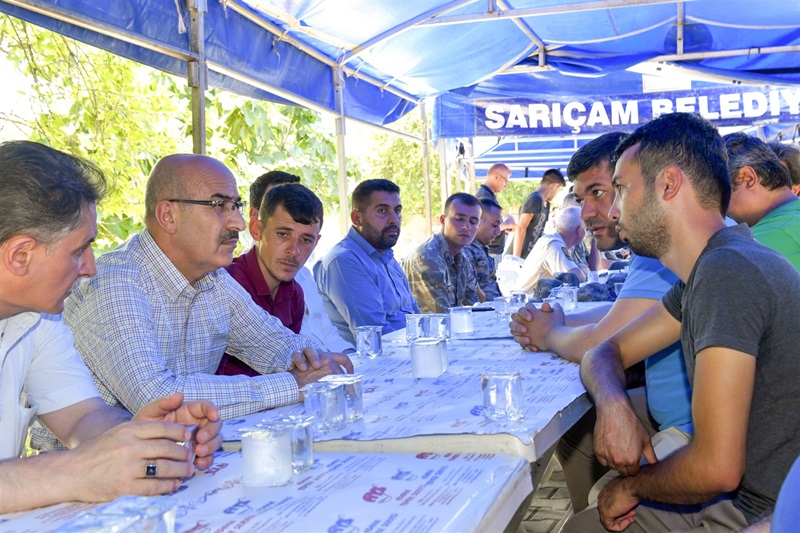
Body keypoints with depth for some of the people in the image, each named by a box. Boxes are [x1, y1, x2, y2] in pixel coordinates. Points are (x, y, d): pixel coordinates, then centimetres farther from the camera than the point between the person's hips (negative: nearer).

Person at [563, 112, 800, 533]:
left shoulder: (726, 272, -26)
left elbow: (716, 467, -30)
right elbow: (607, 352, 12)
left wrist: (631, 485, -9)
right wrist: (612, 403, -12)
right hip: (740, 495, 8)